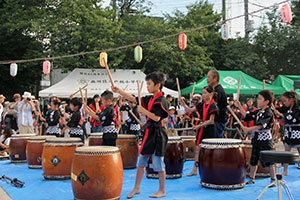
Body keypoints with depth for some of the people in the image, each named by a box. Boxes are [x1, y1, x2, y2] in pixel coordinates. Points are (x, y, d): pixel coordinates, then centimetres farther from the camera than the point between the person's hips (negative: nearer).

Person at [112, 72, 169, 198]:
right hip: (149, 132, 8)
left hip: (158, 134, -8)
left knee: (158, 162, -2)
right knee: (142, 161, 12)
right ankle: (136, 188, 22)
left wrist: (143, 110, -15)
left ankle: (162, 191, 11)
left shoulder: (161, 100, -14)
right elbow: (133, 99, 13)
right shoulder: (149, 99, 10)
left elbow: (156, 118, -22)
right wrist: (119, 91, 5)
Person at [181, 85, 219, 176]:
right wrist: (183, 102, -5)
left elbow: (210, 121, -16)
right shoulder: (201, 104, 8)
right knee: (198, 149, 8)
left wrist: (199, 125, -20)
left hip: (210, 130, -7)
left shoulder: (213, 106, -12)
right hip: (201, 130, 7)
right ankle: (194, 170, 16)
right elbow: (190, 110, 9)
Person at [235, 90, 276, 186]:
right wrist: (240, 107, 10)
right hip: (256, 139, 8)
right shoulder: (258, 112, 11)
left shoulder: (268, 113, -15)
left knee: (268, 161, 0)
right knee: (253, 160, 13)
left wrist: (249, 129, -33)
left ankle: (273, 180, 12)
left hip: (265, 140, -8)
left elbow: (260, 125, -26)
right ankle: (251, 179, 24)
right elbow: (247, 116, 16)